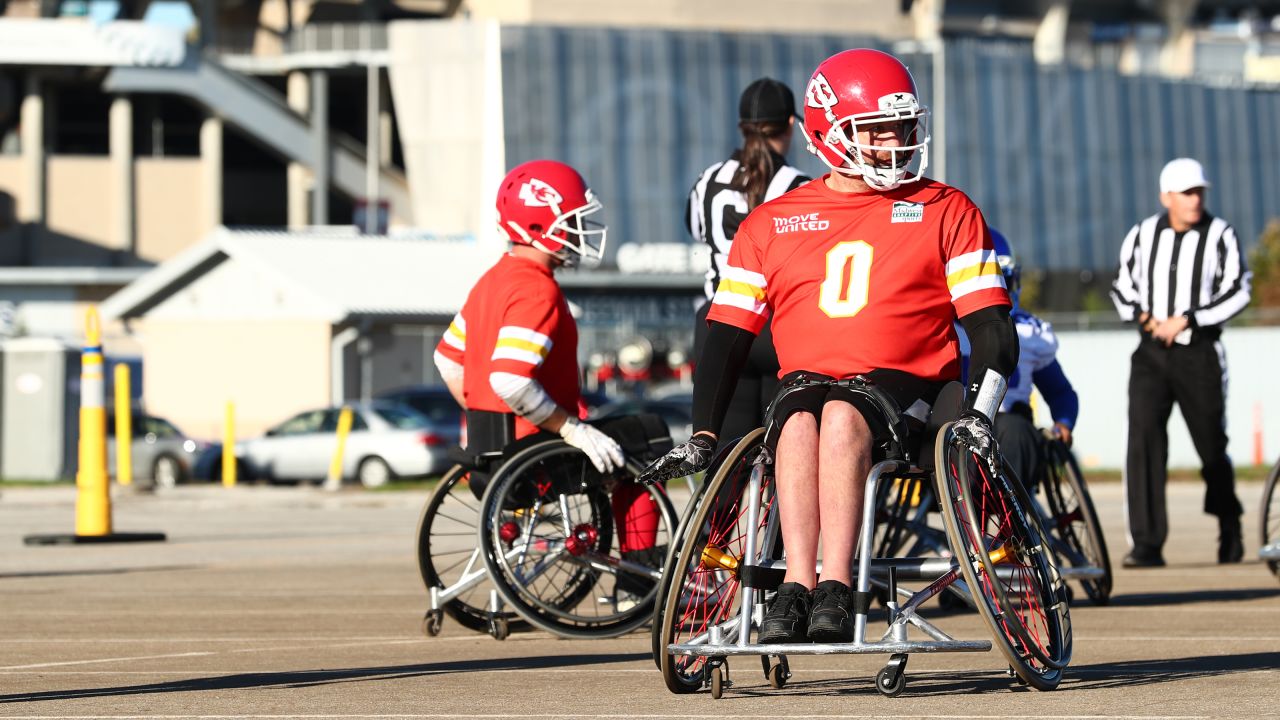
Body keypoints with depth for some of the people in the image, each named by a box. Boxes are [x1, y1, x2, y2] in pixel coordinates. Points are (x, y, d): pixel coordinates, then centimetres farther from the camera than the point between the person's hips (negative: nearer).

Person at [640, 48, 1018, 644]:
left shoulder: (945, 212, 10)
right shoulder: (772, 224, 14)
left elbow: (992, 329, 5)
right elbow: (727, 337, 14)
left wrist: (979, 413, -12)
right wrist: (702, 437, 3)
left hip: (903, 384, -2)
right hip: (807, 379, 2)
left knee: (841, 417, -37)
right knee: (800, 424, -36)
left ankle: (834, 589, -45)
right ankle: (797, 586, -43)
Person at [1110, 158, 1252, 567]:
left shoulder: (1220, 236, -5)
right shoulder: (1143, 235, 5)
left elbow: (1237, 292, -11)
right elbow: (1123, 288, 15)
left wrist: (1186, 320, -19)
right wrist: (1144, 316, -5)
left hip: (1199, 354, -2)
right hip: (1151, 353, 2)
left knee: (1212, 447, 9)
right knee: (1144, 438, -15)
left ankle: (1230, 532, 34)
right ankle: (1146, 544, -18)